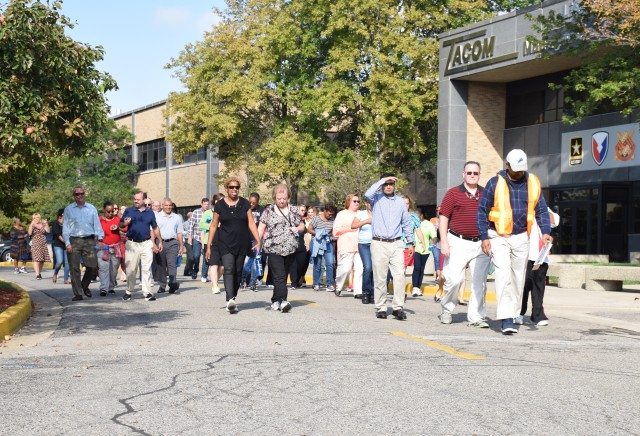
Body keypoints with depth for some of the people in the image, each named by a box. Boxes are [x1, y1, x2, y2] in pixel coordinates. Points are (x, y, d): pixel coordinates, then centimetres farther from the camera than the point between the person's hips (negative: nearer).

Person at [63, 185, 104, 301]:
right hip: (74, 241, -1)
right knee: (74, 268, -2)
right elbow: (65, 227, 4)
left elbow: (97, 224, 9)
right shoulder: (68, 209, 7)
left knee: (92, 266, -2)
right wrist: (67, 243, -5)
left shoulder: (92, 209, 11)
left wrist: (99, 239, -2)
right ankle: (78, 293, 4)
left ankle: (85, 286, 24)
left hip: (89, 241, 1)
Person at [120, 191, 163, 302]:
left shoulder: (150, 212, 10)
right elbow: (120, 225, 8)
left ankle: (147, 292, 1)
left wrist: (160, 241, 13)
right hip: (132, 244, 0)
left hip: (146, 244, 1)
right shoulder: (128, 211, 6)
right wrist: (125, 224, -15)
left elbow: (155, 228, 15)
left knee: (147, 268, -2)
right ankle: (128, 292, 15)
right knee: (130, 269, 2)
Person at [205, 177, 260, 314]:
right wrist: (208, 246, 3)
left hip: (242, 243, 2)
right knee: (228, 269, -17)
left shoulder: (245, 204, 5)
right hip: (225, 244, -2)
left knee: (238, 272, 7)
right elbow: (213, 226, 6)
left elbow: (251, 223, 4)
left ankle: (233, 298, 21)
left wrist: (258, 241, -6)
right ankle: (230, 300, -29)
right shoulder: (220, 205, 2)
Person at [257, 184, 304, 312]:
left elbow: (302, 225, 19)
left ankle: (276, 301, 21)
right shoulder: (269, 211, 4)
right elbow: (261, 228, 3)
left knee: (283, 276, 9)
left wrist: (298, 229, -3)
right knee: (279, 276, -13)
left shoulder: (293, 210, 12)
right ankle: (283, 301, -20)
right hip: (274, 249, -4)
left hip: (290, 249, 4)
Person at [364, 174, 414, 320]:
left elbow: (406, 223, 18)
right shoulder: (377, 198, 6)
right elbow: (368, 194, -19)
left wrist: (410, 242, 15)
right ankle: (381, 308, 8)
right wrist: (383, 180, -11)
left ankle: (398, 307, -4)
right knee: (380, 278, 0)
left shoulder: (400, 201, 15)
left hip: (396, 244, 2)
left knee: (399, 275, -8)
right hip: (379, 244, -2)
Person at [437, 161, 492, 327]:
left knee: (480, 282, 3)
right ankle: (447, 309, 15)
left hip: (481, 244, 3)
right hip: (459, 243, -3)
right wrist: (444, 241, -8)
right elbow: (443, 218, 0)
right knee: (454, 279, -9)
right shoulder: (453, 193, 3)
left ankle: (476, 317, 11)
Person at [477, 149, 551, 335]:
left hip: (521, 237, 4)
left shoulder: (532, 183, 4)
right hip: (499, 237, -4)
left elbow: (541, 210, 8)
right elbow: (482, 211, -2)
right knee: (504, 275, -15)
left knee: (518, 277, 9)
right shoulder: (495, 183, -6)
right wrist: (484, 237, -7)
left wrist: (545, 232, -7)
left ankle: (513, 316, 22)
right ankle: (506, 319, -15)